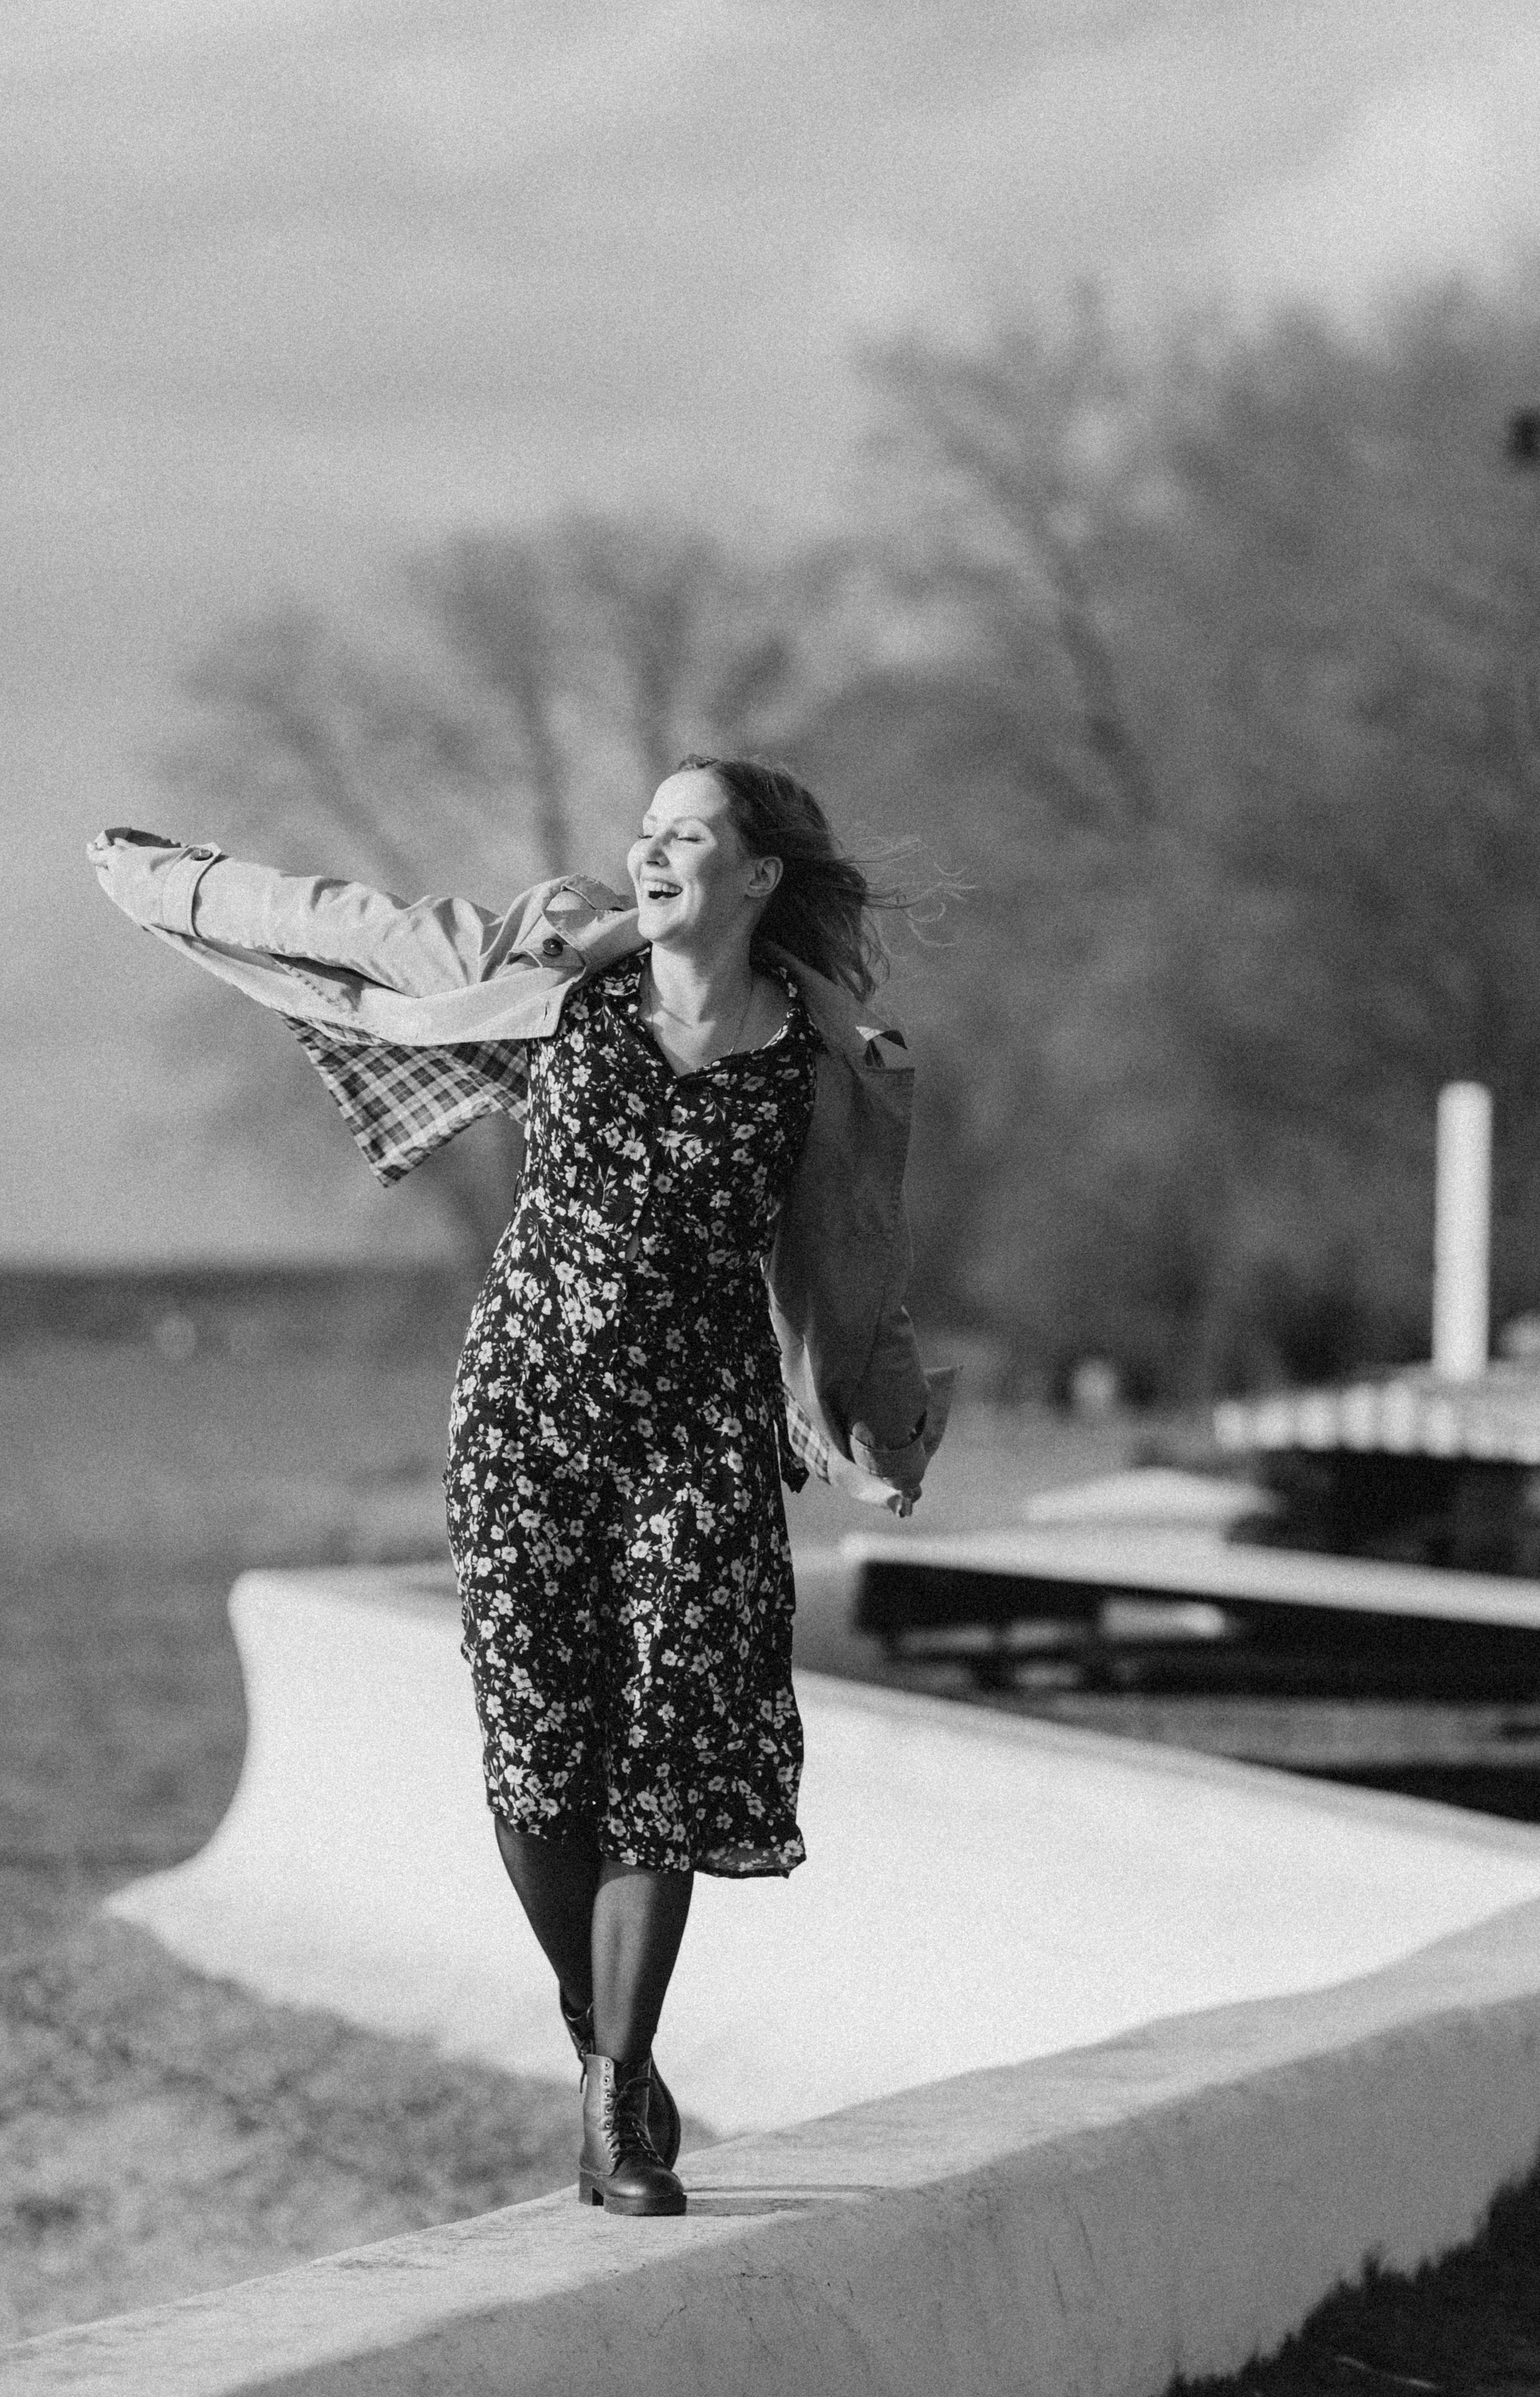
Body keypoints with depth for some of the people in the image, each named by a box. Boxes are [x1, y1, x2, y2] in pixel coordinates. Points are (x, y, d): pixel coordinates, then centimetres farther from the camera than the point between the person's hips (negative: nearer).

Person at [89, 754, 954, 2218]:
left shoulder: (815, 1066, -1)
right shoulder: (563, 985, 1)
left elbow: (843, 1271, 13)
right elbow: (358, 931, 10)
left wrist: (886, 1426, 19)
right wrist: (167, 878, 17)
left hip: (698, 1435, 0)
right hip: (524, 1407, 1)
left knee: (664, 1758, -6)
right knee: (535, 1757, -5)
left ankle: (625, 2104, 4)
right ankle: (601, 2051, 15)